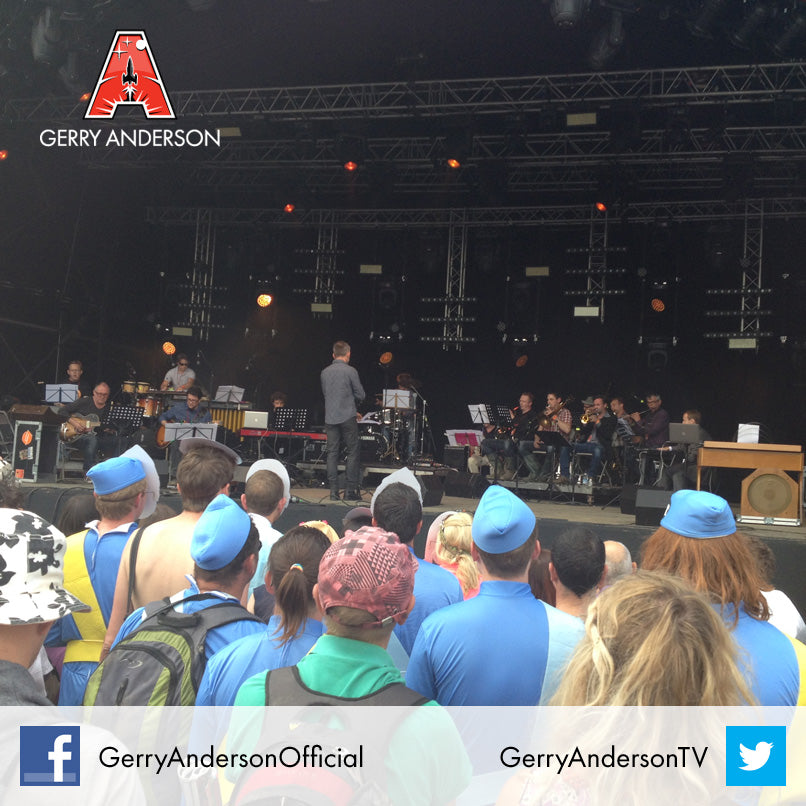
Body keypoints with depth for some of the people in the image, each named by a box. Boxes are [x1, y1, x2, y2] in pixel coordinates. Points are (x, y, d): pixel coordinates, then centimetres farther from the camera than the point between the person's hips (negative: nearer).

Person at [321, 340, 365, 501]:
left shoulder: (324, 372, 7)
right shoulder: (350, 371, -8)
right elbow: (361, 395, -4)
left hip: (330, 418, 4)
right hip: (347, 417, -4)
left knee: (332, 453, 6)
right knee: (353, 452, 3)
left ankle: (334, 491, 5)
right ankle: (351, 490, 2)